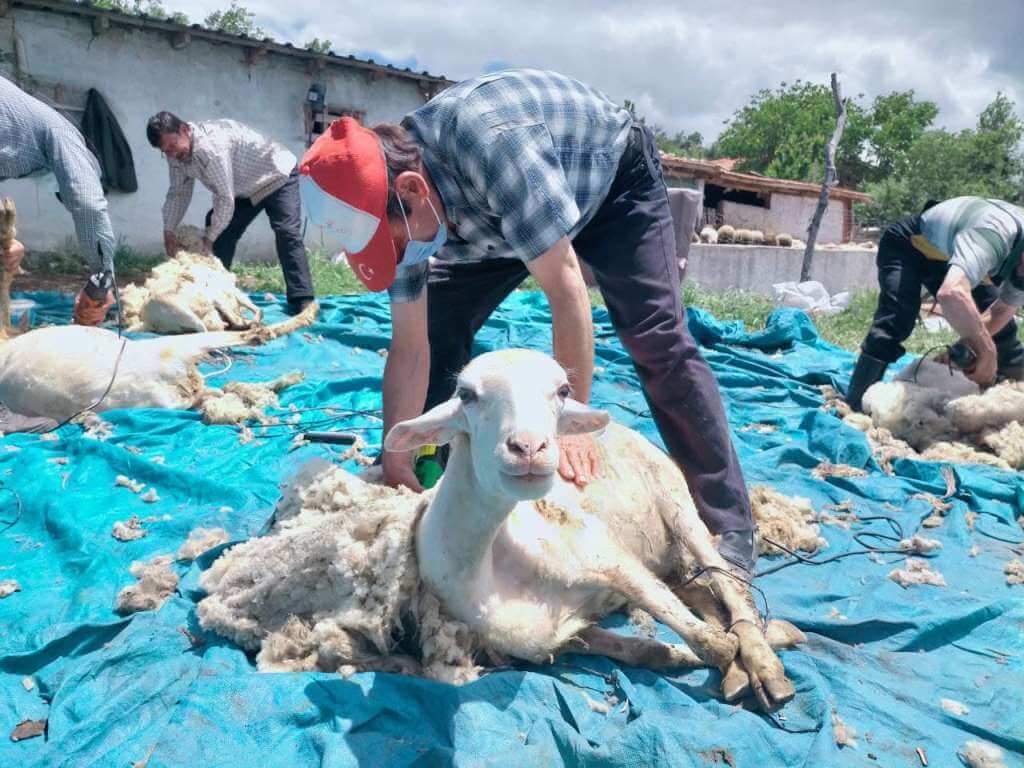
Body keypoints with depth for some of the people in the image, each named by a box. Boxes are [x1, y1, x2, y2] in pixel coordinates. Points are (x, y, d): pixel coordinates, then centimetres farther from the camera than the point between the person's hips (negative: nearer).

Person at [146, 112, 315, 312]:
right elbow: (178, 193, 2)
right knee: (221, 236, 1)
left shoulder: (210, 146, -35)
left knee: (287, 233, -24)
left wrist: (209, 238, -24)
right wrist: (168, 231, -11)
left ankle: (303, 301, -29)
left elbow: (226, 199, -33)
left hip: (276, 175, -9)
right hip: (244, 189, 9)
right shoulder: (177, 154, -8)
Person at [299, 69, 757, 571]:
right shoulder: (387, 195, -21)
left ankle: (728, 528, -10)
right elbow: (409, 351, -19)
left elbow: (566, 291, -40)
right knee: (433, 337, -6)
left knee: (656, 339, -20)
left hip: (613, 175, -5)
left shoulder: (494, 143, -43)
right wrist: (396, 464, -23)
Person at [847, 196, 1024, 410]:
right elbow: (951, 293, -60)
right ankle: (854, 407, -25)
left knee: (1002, 326, 4)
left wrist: (969, 345, -25)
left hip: (948, 255, 8)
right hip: (906, 246, -7)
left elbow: (1001, 311, -5)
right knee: (894, 324, -26)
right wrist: (986, 349, -50)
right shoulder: (994, 234, -42)